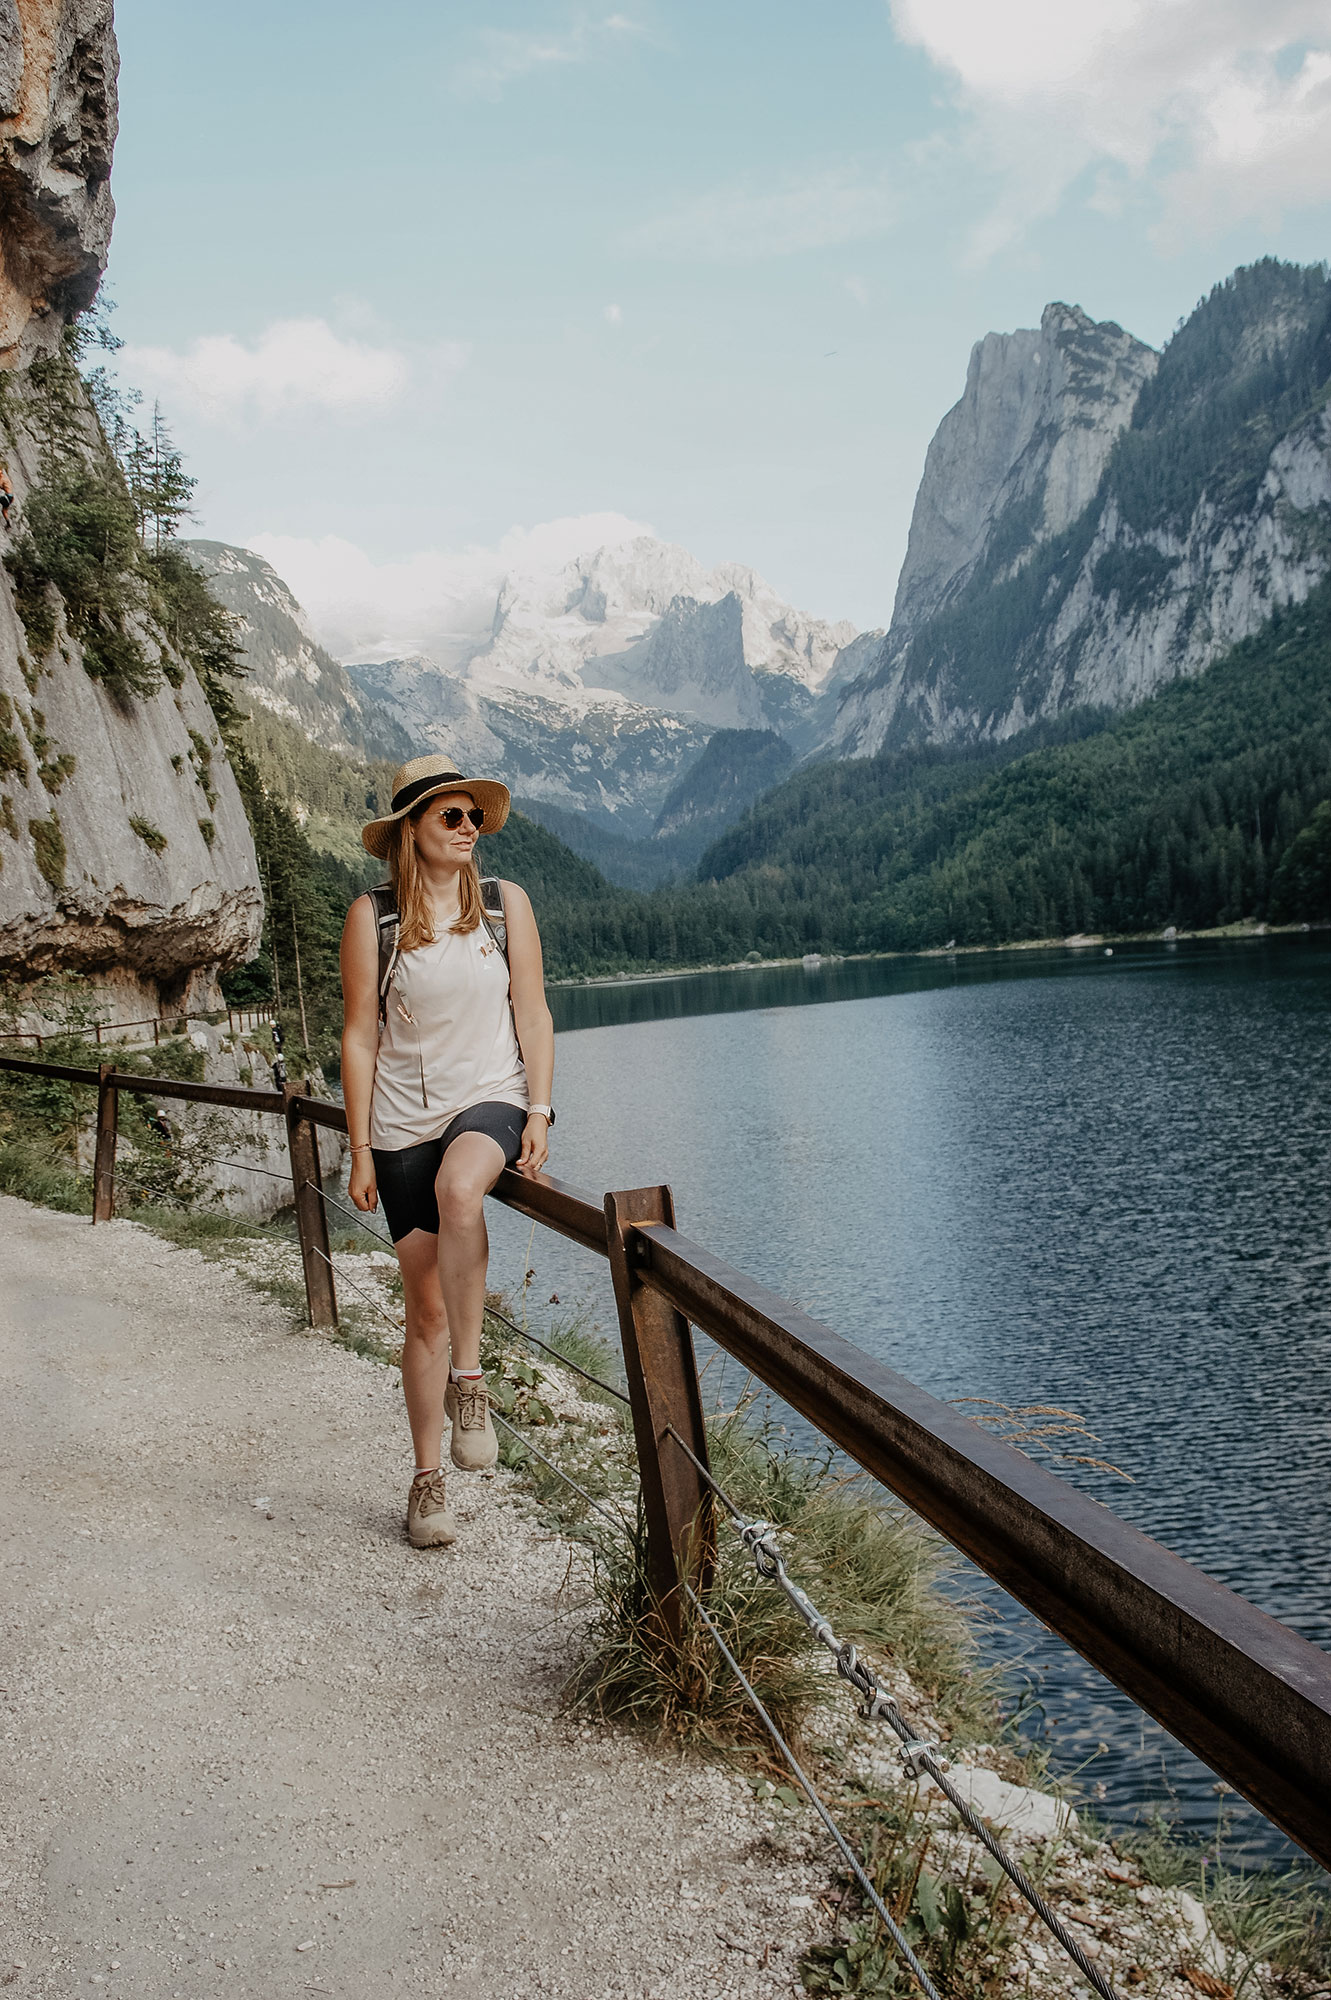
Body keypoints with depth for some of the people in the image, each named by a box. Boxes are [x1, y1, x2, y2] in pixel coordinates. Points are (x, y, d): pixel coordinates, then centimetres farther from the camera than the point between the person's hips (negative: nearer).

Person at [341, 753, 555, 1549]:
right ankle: (428, 1479, 18)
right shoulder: (373, 917, -2)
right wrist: (361, 1150, -3)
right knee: (427, 1311, 2)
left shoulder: (506, 902, 4)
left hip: (492, 1099, 0)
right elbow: (361, 1039, -1)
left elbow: (533, 1013, 5)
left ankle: (469, 1378, -22)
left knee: (459, 1189, -37)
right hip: (407, 1119, 0)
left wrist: (540, 1111, -5)